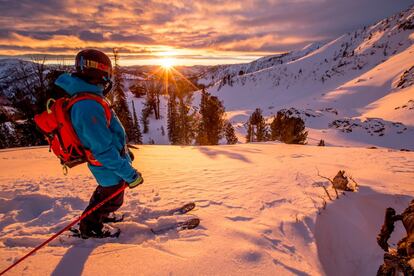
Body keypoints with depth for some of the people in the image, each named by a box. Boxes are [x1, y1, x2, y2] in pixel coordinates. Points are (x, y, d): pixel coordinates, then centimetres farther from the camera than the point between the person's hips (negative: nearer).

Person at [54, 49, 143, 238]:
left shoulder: (86, 97, 0)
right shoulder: (88, 106, -34)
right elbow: (104, 150, -33)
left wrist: (124, 151, 22)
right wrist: (129, 173, -26)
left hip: (111, 158, 9)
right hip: (110, 166, -9)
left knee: (105, 191, 33)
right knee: (112, 199, 15)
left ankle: (99, 214, 57)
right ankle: (90, 227, 39)